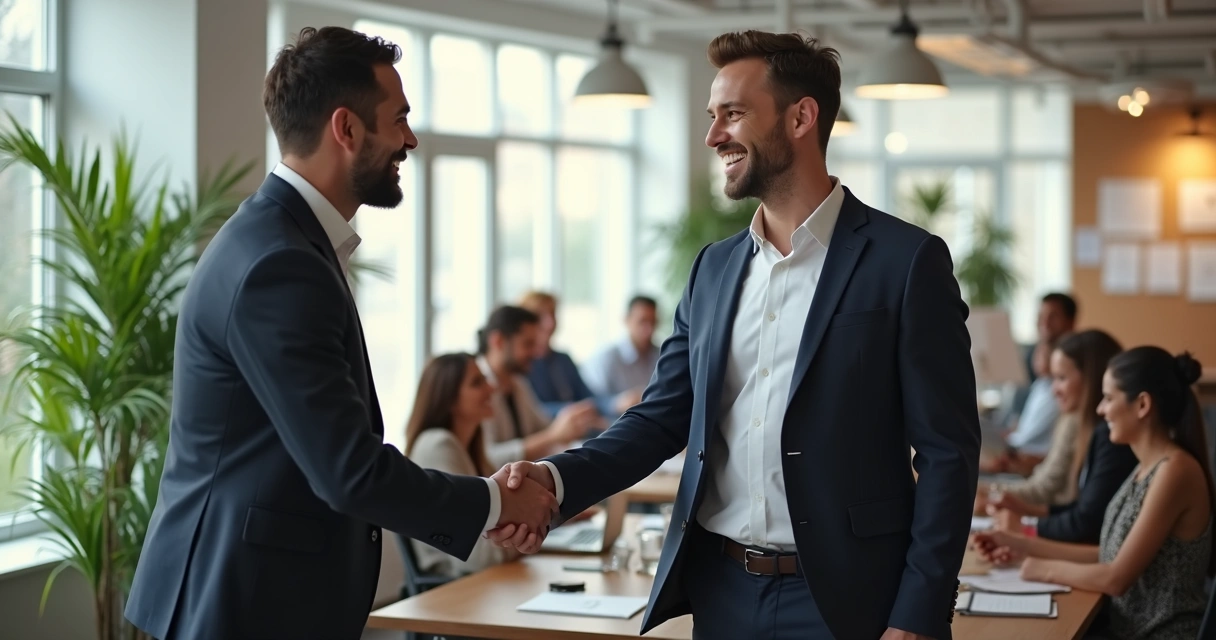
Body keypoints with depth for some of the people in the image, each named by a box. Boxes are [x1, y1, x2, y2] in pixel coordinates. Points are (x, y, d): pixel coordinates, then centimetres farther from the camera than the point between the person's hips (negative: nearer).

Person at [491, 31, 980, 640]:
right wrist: (559, 478, -9)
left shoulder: (906, 261, -7)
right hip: (720, 591, 5)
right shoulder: (713, 268, 10)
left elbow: (948, 451, -8)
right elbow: (662, 417, 9)